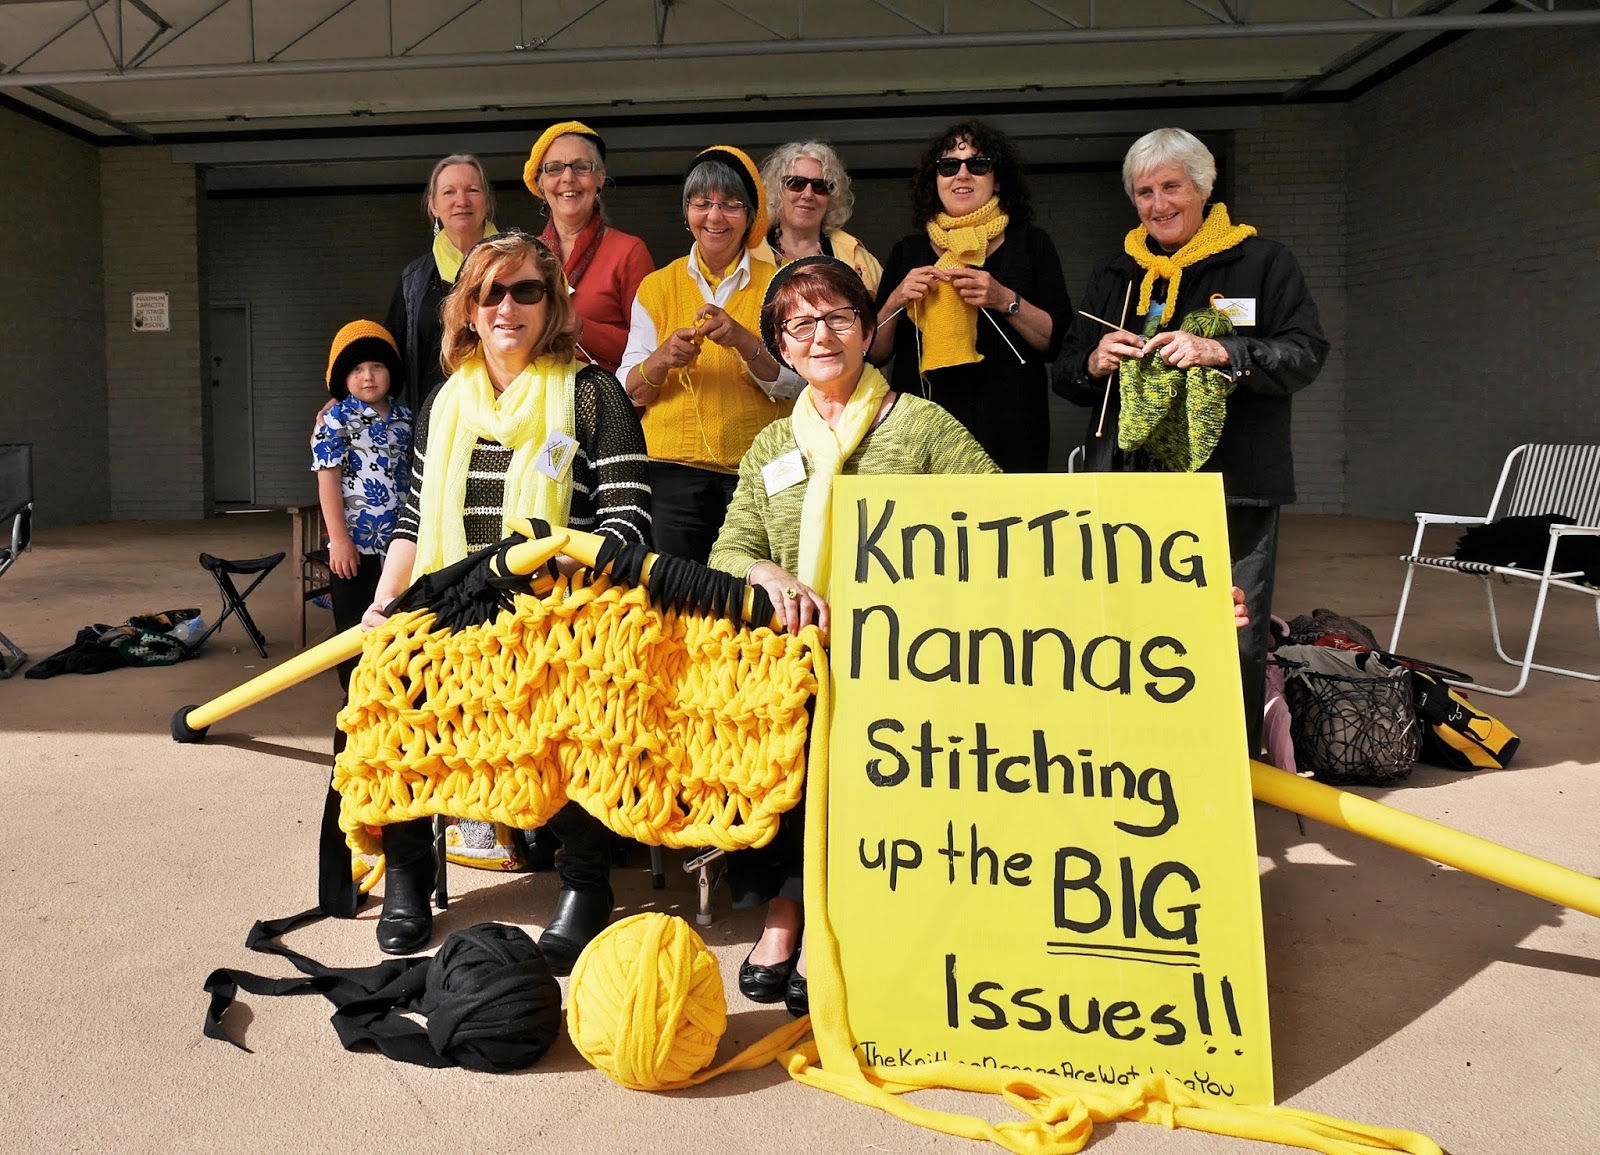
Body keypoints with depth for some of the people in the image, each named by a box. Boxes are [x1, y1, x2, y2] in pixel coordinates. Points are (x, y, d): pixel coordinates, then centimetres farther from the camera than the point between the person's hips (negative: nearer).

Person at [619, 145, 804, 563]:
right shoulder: (656, 287, 10)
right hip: (673, 469, 1)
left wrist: (744, 341, -20)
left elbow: (795, 386, -3)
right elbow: (628, 392, 4)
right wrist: (662, 359, -16)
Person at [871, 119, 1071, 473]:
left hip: (1007, 433, -1)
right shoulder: (909, 252, 12)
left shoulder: (1030, 242, 8)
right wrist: (896, 301, -7)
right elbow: (874, 354, 9)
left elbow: (1058, 341, 0)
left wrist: (1006, 301, -14)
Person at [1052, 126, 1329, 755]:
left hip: (1232, 484, -3)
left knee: (1234, 642, -2)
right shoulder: (1111, 276, 19)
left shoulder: (1264, 263, 8)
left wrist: (1220, 351, -17)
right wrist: (1093, 362, -5)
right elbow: (1064, 374, 19)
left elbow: (1306, 354, -2)